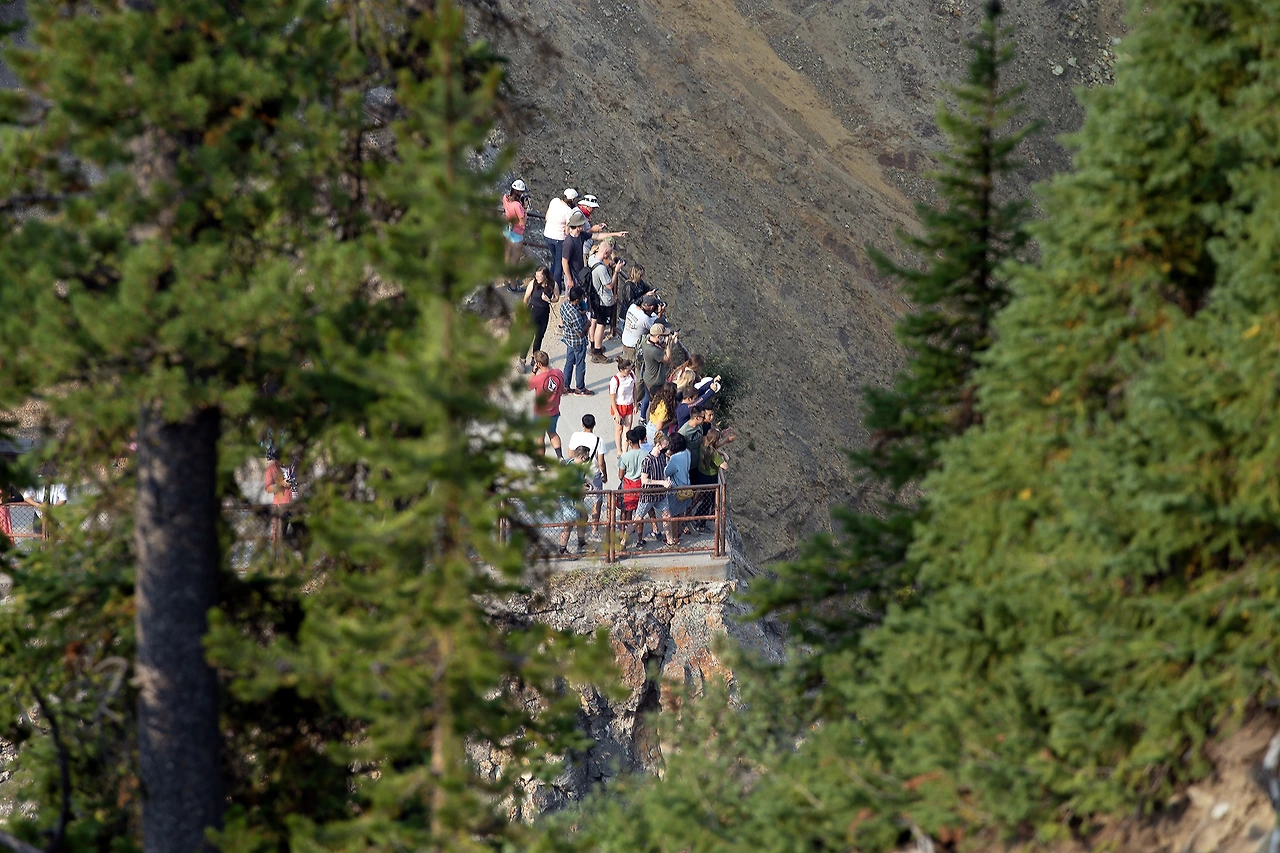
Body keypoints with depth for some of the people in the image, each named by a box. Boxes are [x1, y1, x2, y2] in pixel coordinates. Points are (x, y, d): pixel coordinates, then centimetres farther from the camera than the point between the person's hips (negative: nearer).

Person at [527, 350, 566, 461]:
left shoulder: (537, 379, -29)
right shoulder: (558, 373, -15)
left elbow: (527, 386, -7)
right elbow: (562, 391, 1)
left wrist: (534, 371, -9)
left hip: (540, 414, -4)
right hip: (554, 412, 4)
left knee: (540, 438, 16)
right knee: (552, 433, 28)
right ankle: (560, 456, 20)